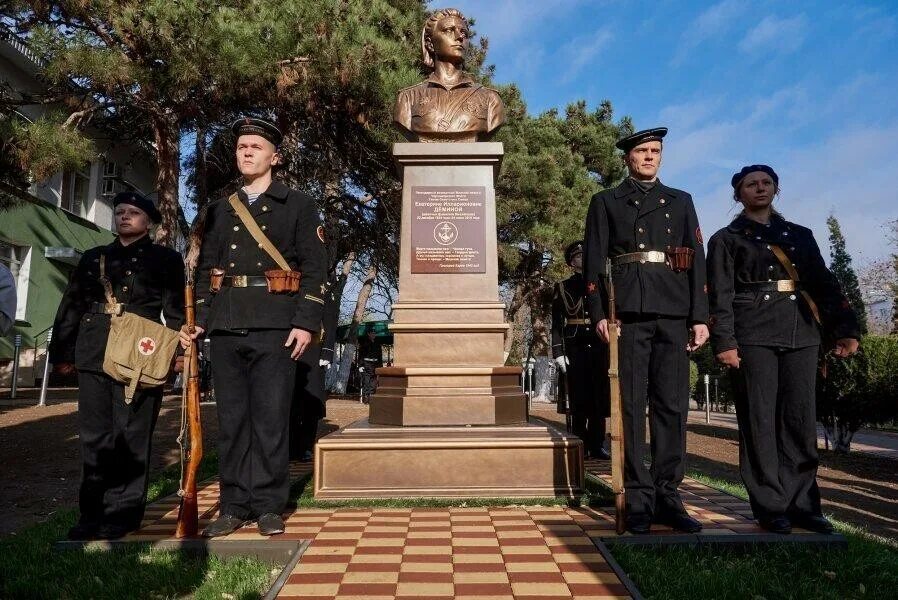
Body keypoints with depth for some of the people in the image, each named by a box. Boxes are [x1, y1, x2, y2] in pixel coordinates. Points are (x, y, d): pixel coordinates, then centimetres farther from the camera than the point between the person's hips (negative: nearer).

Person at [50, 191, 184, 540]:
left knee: (130, 436, -1)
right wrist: (62, 352, 12)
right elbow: (71, 306, 18)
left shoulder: (165, 259, 8)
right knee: (93, 435, 7)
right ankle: (93, 512, 17)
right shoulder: (93, 258, 21)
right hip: (93, 356, 5)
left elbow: (176, 310, 1)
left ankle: (124, 511, 8)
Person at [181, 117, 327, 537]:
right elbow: (205, 268, 18)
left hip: (275, 325, -4)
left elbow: (313, 269, -1)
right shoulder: (218, 210, 18)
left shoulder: (298, 206, 6)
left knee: (271, 418, -1)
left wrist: (306, 323, -10)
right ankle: (234, 505, 17)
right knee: (231, 418, 7)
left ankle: (269, 506, 10)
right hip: (226, 327, 4)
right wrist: (198, 319, 7)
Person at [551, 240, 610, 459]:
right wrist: (558, 353, -6)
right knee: (579, 400, -2)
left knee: (600, 398, 2)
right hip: (575, 349, -2)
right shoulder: (562, 288, 8)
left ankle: (597, 445, 11)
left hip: (600, 348, 2)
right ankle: (579, 446, 7)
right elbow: (557, 324, 3)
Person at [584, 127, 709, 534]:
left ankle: (667, 495, 12)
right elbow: (594, 261, 4)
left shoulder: (681, 201, 20)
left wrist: (700, 316, 4)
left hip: (674, 313, 3)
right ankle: (638, 499, 5)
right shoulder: (606, 202, 13)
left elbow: (697, 259, 13)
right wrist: (598, 313, -7)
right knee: (632, 405, -2)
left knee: (672, 405, 3)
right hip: (629, 311, -3)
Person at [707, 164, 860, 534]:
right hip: (753, 334, -4)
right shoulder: (726, 239, 7)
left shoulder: (801, 235, 20)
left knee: (801, 419, 4)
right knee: (760, 420, -3)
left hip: (801, 332, 4)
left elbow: (824, 284, 15)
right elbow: (720, 295, -2)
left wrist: (845, 328, 3)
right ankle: (770, 506, 5)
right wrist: (724, 341, -13)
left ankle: (802, 503, 14)